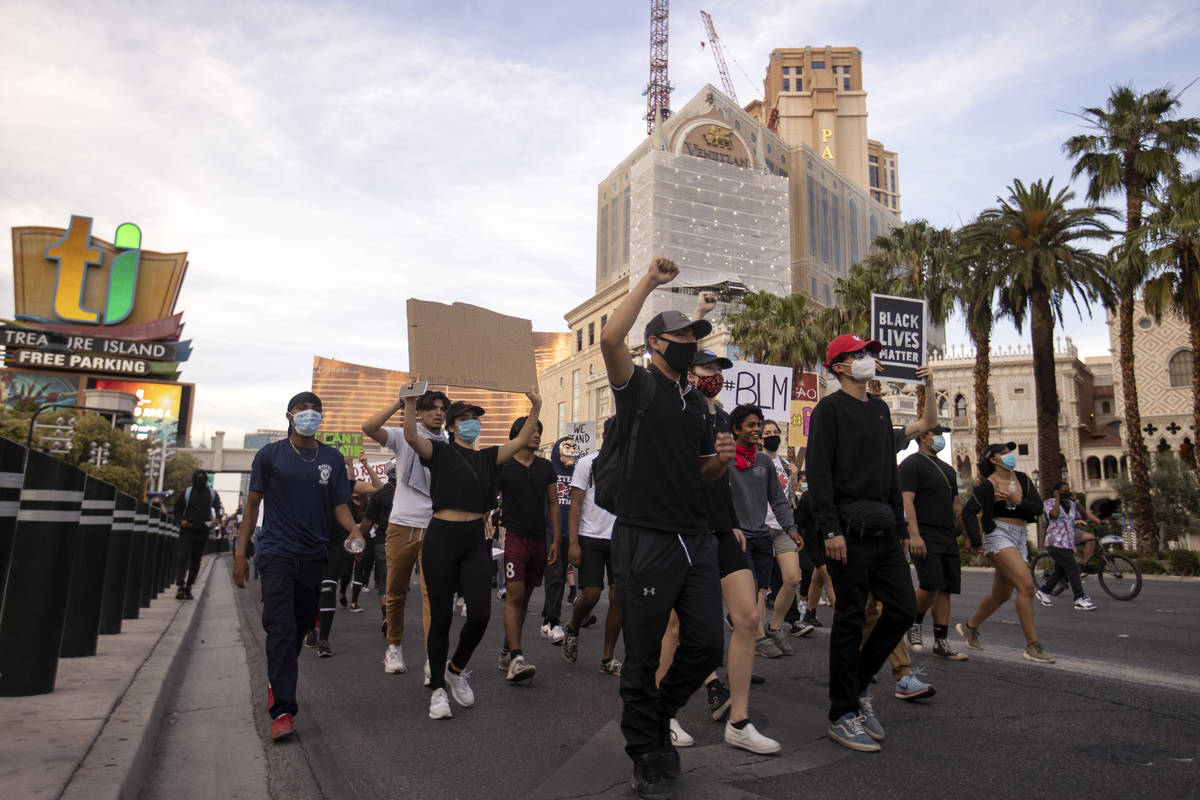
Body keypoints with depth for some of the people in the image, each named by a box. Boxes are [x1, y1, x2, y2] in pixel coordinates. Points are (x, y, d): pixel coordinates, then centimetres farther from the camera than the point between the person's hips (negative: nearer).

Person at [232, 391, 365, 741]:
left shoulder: (332, 458, 8)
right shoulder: (270, 455, 2)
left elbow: (340, 505, 7)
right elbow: (253, 503, 4)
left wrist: (353, 531, -14)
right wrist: (241, 552, -1)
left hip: (313, 555, 3)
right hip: (277, 552, -3)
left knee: (300, 627, 13)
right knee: (281, 629, -12)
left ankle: (277, 681, 37)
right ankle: (282, 711, -11)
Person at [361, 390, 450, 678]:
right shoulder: (403, 438, 4)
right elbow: (369, 427, -12)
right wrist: (401, 403, -13)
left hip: (435, 528, 0)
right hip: (402, 525, 0)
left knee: (432, 592, -9)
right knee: (396, 591, 11)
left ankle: (433, 660, -10)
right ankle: (394, 646, 31)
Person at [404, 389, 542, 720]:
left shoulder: (487, 457, 15)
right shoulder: (441, 451, 4)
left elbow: (521, 441, 6)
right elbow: (411, 436, -14)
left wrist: (536, 407, -4)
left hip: (475, 541, 4)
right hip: (442, 538, -3)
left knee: (480, 614, -5)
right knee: (441, 617, 2)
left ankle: (456, 669, 23)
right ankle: (438, 689, 17)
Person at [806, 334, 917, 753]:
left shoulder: (880, 409, 19)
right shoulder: (830, 408, -4)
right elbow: (818, 472, -12)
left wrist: (898, 524, 16)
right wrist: (831, 529, -19)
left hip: (883, 525, 8)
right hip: (849, 527, -7)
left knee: (903, 608, 6)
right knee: (850, 619, -2)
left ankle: (858, 685, 24)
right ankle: (843, 715, 10)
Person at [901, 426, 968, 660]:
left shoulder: (947, 469, 22)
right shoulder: (911, 464, -3)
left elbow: (955, 504, 25)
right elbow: (907, 501, -12)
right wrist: (914, 534, -21)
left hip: (948, 536, 8)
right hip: (925, 535, -8)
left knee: (945, 589, 5)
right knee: (931, 584, -17)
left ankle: (941, 642, 10)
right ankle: (914, 623, 8)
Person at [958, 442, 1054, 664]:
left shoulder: (1022, 479, 11)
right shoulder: (988, 484, -7)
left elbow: (1038, 508, 3)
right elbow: (969, 511, -14)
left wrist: (1018, 501, -15)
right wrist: (975, 542, -16)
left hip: (1019, 538, 7)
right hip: (999, 536, -7)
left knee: (1001, 595, 14)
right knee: (1026, 585, -19)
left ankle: (969, 627, 33)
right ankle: (1032, 646, -14)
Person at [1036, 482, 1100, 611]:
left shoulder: (1071, 504, 18)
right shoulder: (1050, 503, -3)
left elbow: (1083, 515, 12)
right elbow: (1055, 514, -22)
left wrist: (1076, 500, 6)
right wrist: (1057, 499, -12)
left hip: (1067, 543, 8)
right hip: (1056, 543, -8)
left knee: (1060, 571, 11)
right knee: (1073, 568, -15)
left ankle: (1043, 591, 25)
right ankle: (1080, 599, -14)